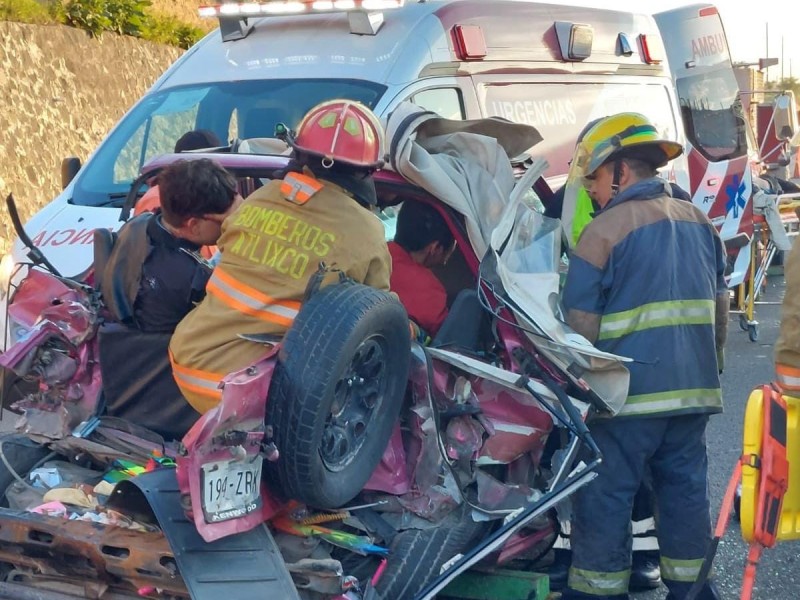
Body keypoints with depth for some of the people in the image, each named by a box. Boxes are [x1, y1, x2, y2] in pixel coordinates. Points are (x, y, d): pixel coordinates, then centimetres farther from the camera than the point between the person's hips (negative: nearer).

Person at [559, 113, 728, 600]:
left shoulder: (606, 229, -11)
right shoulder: (700, 223, 9)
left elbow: (580, 323, -12)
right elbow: (719, 307, 16)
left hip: (629, 392, -6)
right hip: (695, 389, 7)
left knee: (606, 495, 2)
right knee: (685, 487, 13)